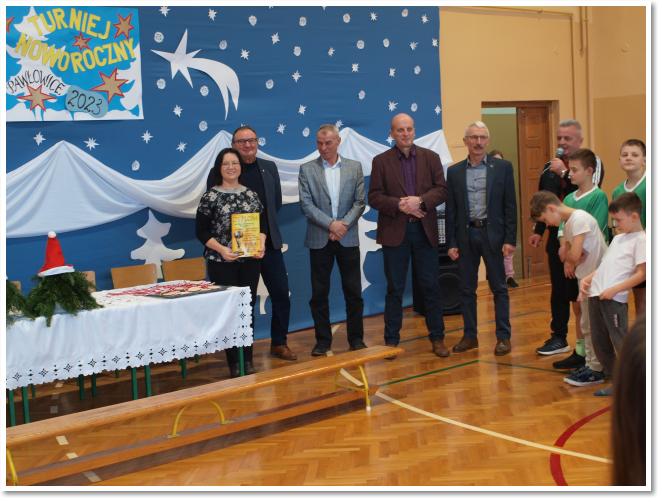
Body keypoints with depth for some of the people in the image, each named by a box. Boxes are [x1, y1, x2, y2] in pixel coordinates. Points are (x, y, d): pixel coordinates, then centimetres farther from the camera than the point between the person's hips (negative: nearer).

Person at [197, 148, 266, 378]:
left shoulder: (251, 194, 8)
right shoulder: (210, 196, -3)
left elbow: (262, 224, 11)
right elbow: (201, 231, -5)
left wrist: (261, 244, -7)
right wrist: (221, 249, -17)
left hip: (250, 260, 3)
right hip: (222, 262, -3)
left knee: (248, 307, 7)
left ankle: (248, 359, 17)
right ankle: (234, 362, 9)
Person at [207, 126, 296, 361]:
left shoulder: (269, 167, 9)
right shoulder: (220, 172, -6)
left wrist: (266, 223, 8)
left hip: (269, 242, 4)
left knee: (281, 293, 4)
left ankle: (279, 343, 19)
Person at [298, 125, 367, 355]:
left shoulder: (355, 167, 6)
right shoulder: (307, 169, 2)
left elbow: (360, 202, 2)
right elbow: (306, 204, -5)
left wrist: (343, 225, -12)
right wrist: (331, 224, -15)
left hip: (348, 239, 1)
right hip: (319, 239, -1)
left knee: (353, 292, 5)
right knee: (319, 293, 4)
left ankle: (356, 338, 16)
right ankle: (322, 340, 15)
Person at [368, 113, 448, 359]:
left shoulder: (431, 157, 6)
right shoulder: (381, 161, 2)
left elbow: (442, 190, 0)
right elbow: (374, 197, -3)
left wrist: (420, 200, -17)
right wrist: (400, 205, -17)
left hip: (425, 230, 1)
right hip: (394, 231, -1)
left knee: (431, 286, 6)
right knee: (395, 289, 5)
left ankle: (437, 338, 16)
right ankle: (391, 340, 13)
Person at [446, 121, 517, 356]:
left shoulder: (503, 167, 1)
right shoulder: (454, 171, 6)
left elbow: (510, 206, -1)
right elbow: (450, 210, 6)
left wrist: (510, 239, -7)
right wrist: (451, 243, 2)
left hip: (492, 233, -2)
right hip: (465, 234, 2)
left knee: (499, 288, 3)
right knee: (466, 289, 8)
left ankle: (503, 337, 11)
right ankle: (470, 336, 19)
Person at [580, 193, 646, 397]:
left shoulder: (640, 240, -6)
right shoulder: (618, 238, 21)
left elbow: (641, 274, -12)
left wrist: (614, 289, -18)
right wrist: (588, 278, 9)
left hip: (615, 299, -9)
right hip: (596, 294, 9)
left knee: (621, 343, -7)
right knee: (600, 342, 12)